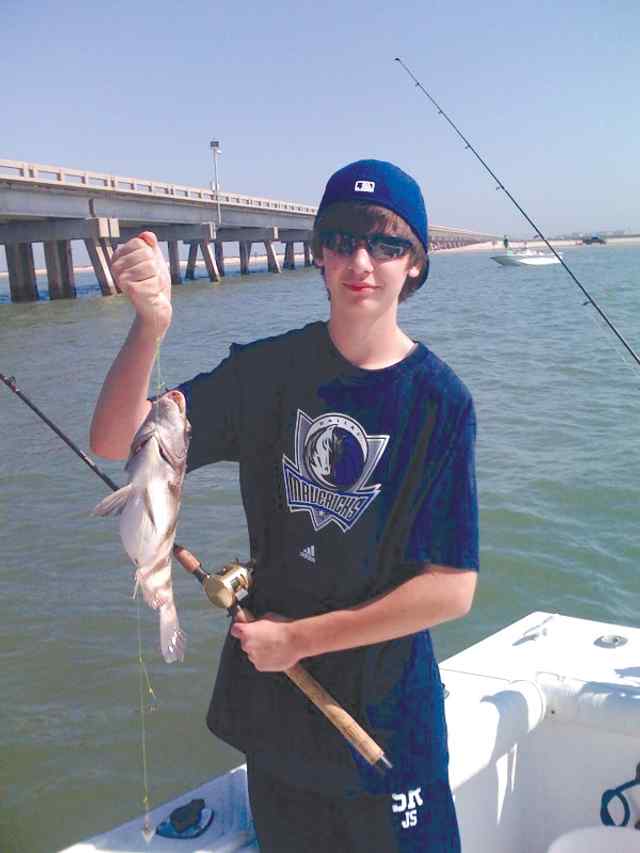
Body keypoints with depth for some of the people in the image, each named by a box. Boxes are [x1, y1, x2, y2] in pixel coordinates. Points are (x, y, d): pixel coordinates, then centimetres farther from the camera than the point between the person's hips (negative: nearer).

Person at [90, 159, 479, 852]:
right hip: (271, 687, 3)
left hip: (386, 701, -2)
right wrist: (150, 325, -32)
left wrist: (301, 637, -13)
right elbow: (116, 443, -15)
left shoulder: (441, 401, -15)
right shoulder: (268, 370, -8)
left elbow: (451, 588, -16)